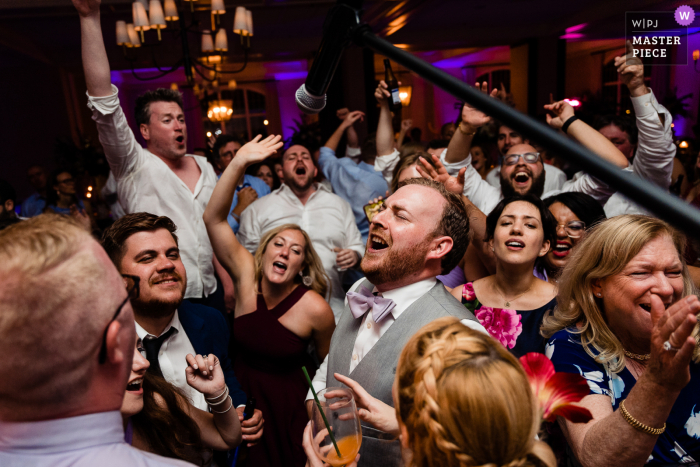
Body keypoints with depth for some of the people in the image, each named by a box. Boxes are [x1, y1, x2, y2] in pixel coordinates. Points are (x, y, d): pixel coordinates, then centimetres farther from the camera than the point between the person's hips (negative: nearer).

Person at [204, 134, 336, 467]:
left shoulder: (315, 309, -21)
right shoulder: (247, 273, -15)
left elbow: (330, 362, -6)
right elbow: (213, 219, -24)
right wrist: (238, 164, -34)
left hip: (288, 408, -3)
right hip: (242, 396, 3)